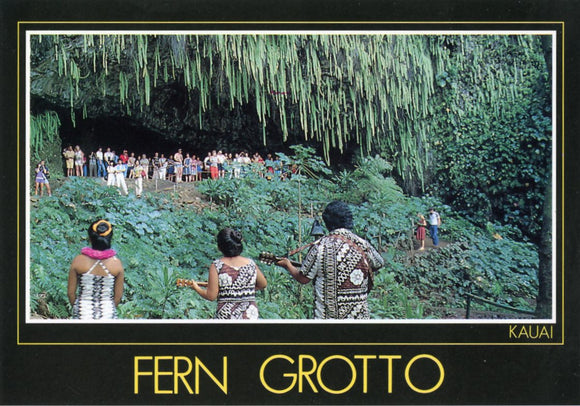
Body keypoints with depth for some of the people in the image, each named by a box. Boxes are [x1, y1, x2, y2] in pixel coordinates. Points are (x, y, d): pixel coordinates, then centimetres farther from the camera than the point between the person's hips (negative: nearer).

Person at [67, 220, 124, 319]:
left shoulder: (78, 261, -12)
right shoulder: (116, 263, -11)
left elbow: (71, 292, -5)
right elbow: (118, 295, -3)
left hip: (83, 315, 0)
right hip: (107, 314, 0)